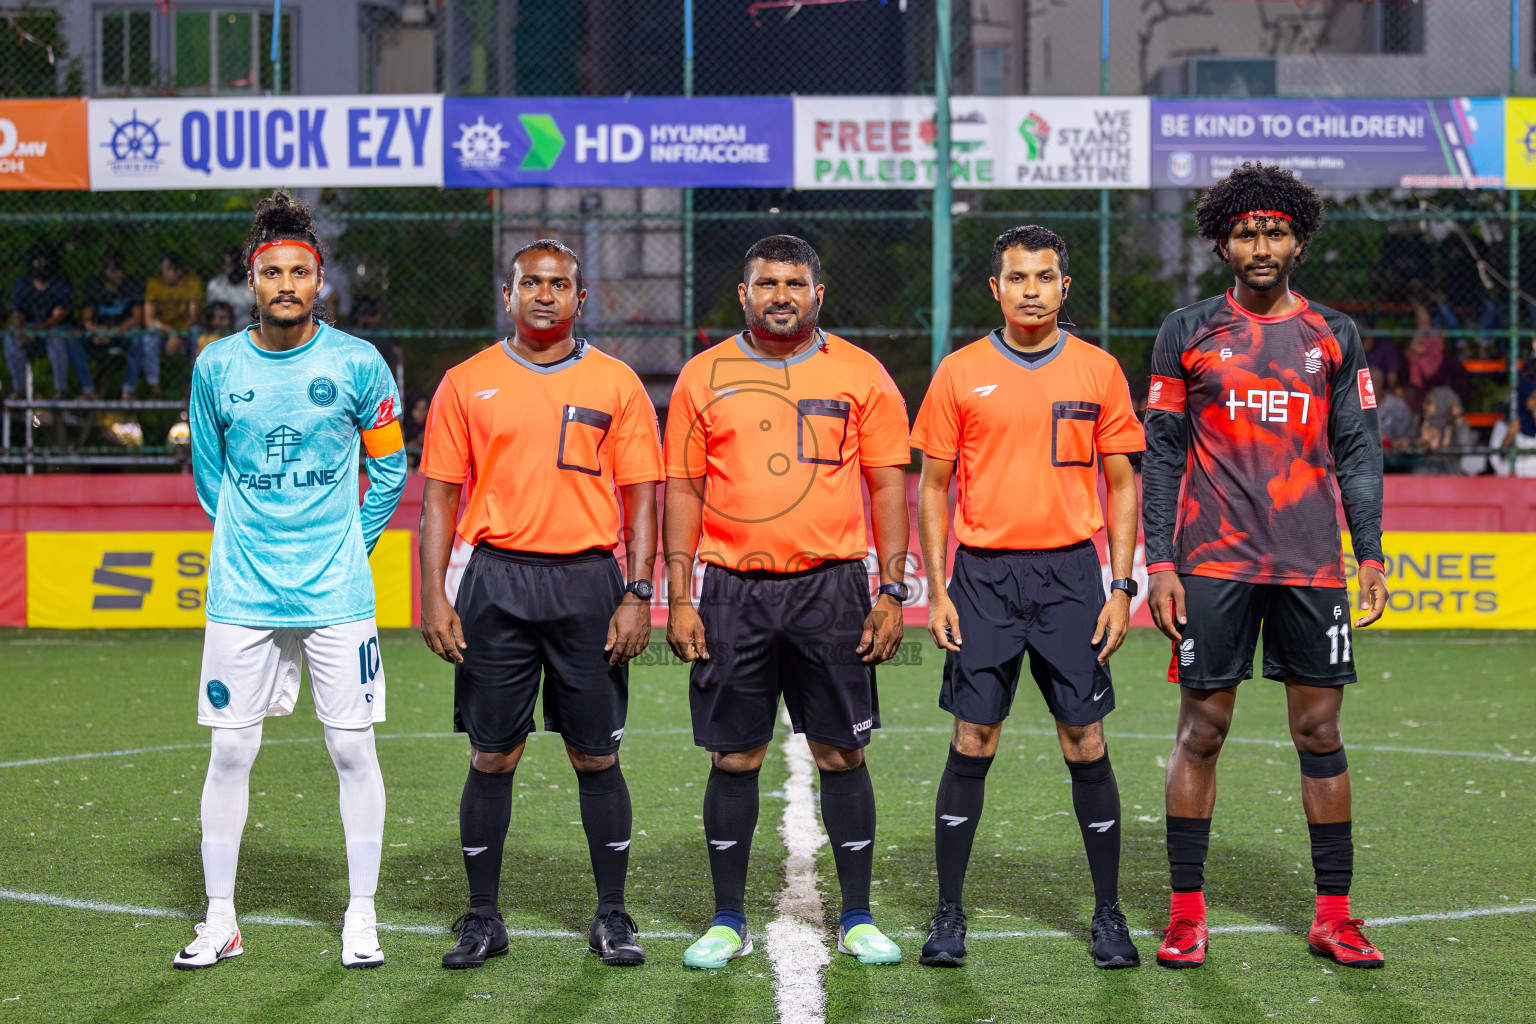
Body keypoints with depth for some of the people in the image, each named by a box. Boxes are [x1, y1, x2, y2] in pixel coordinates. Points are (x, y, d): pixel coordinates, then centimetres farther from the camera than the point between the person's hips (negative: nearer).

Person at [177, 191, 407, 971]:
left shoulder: (356, 364, -2)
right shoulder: (216, 367, 2)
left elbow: (390, 469, 9)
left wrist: (347, 545, 7)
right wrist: (246, 542, 12)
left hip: (337, 592, -1)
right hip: (240, 592, 1)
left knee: (352, 748, 0)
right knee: (230, 749, 2)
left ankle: (360, 917, 10)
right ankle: (220, 919, 12)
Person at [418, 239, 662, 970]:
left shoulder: (616, 384, 5)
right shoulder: (467, 384, 6)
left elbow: (640, 498, 5)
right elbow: (440, 496, 6)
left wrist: (638, 595, -4)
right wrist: (434, 596, -2)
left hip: (587, 581, 0)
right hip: (496, 581, 0)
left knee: (597, 756, 3)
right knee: (492, 757, 3)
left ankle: (612, 917, 12)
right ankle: (483, 919, 12)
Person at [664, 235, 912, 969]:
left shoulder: (860, 376, 4)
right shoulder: (704, 377, 6)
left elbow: (887, 486, 5)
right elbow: (683, 489, 7)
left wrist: (892, 592, -2)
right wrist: (678, 597, 0)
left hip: (831, 587, 0)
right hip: (733, 591, 1)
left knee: (842, 753, 2)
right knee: (734, 758, 3)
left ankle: (857, 919, 12)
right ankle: (728, 921, 13)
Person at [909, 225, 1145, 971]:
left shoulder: (1098, 371, 5)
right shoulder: (961, 373, 3)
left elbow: (1121, 485, 7)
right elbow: (932, 486, 6)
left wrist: (1121, 588, -1)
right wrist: (937, 591, -2)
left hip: (1070, 572, 0)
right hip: (984, 574, 0)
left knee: (1086, 744, 1)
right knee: (972, 743, -1)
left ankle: (1108, 914, 10)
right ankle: (948, 914, 7)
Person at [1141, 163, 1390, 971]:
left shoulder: (1333, 336, 9)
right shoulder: (1188, 332, 5)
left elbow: (1357, 451, 10)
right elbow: (1162, 455, 4)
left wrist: (1370, 554, 2)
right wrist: (1158, 564, -3)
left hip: (1310, 565, 2)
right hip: (1213, 563, -1)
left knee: (1320, 730, 3)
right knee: (1202, 729, 1)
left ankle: (1333, 916, 9)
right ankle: (1186, 914, 8)